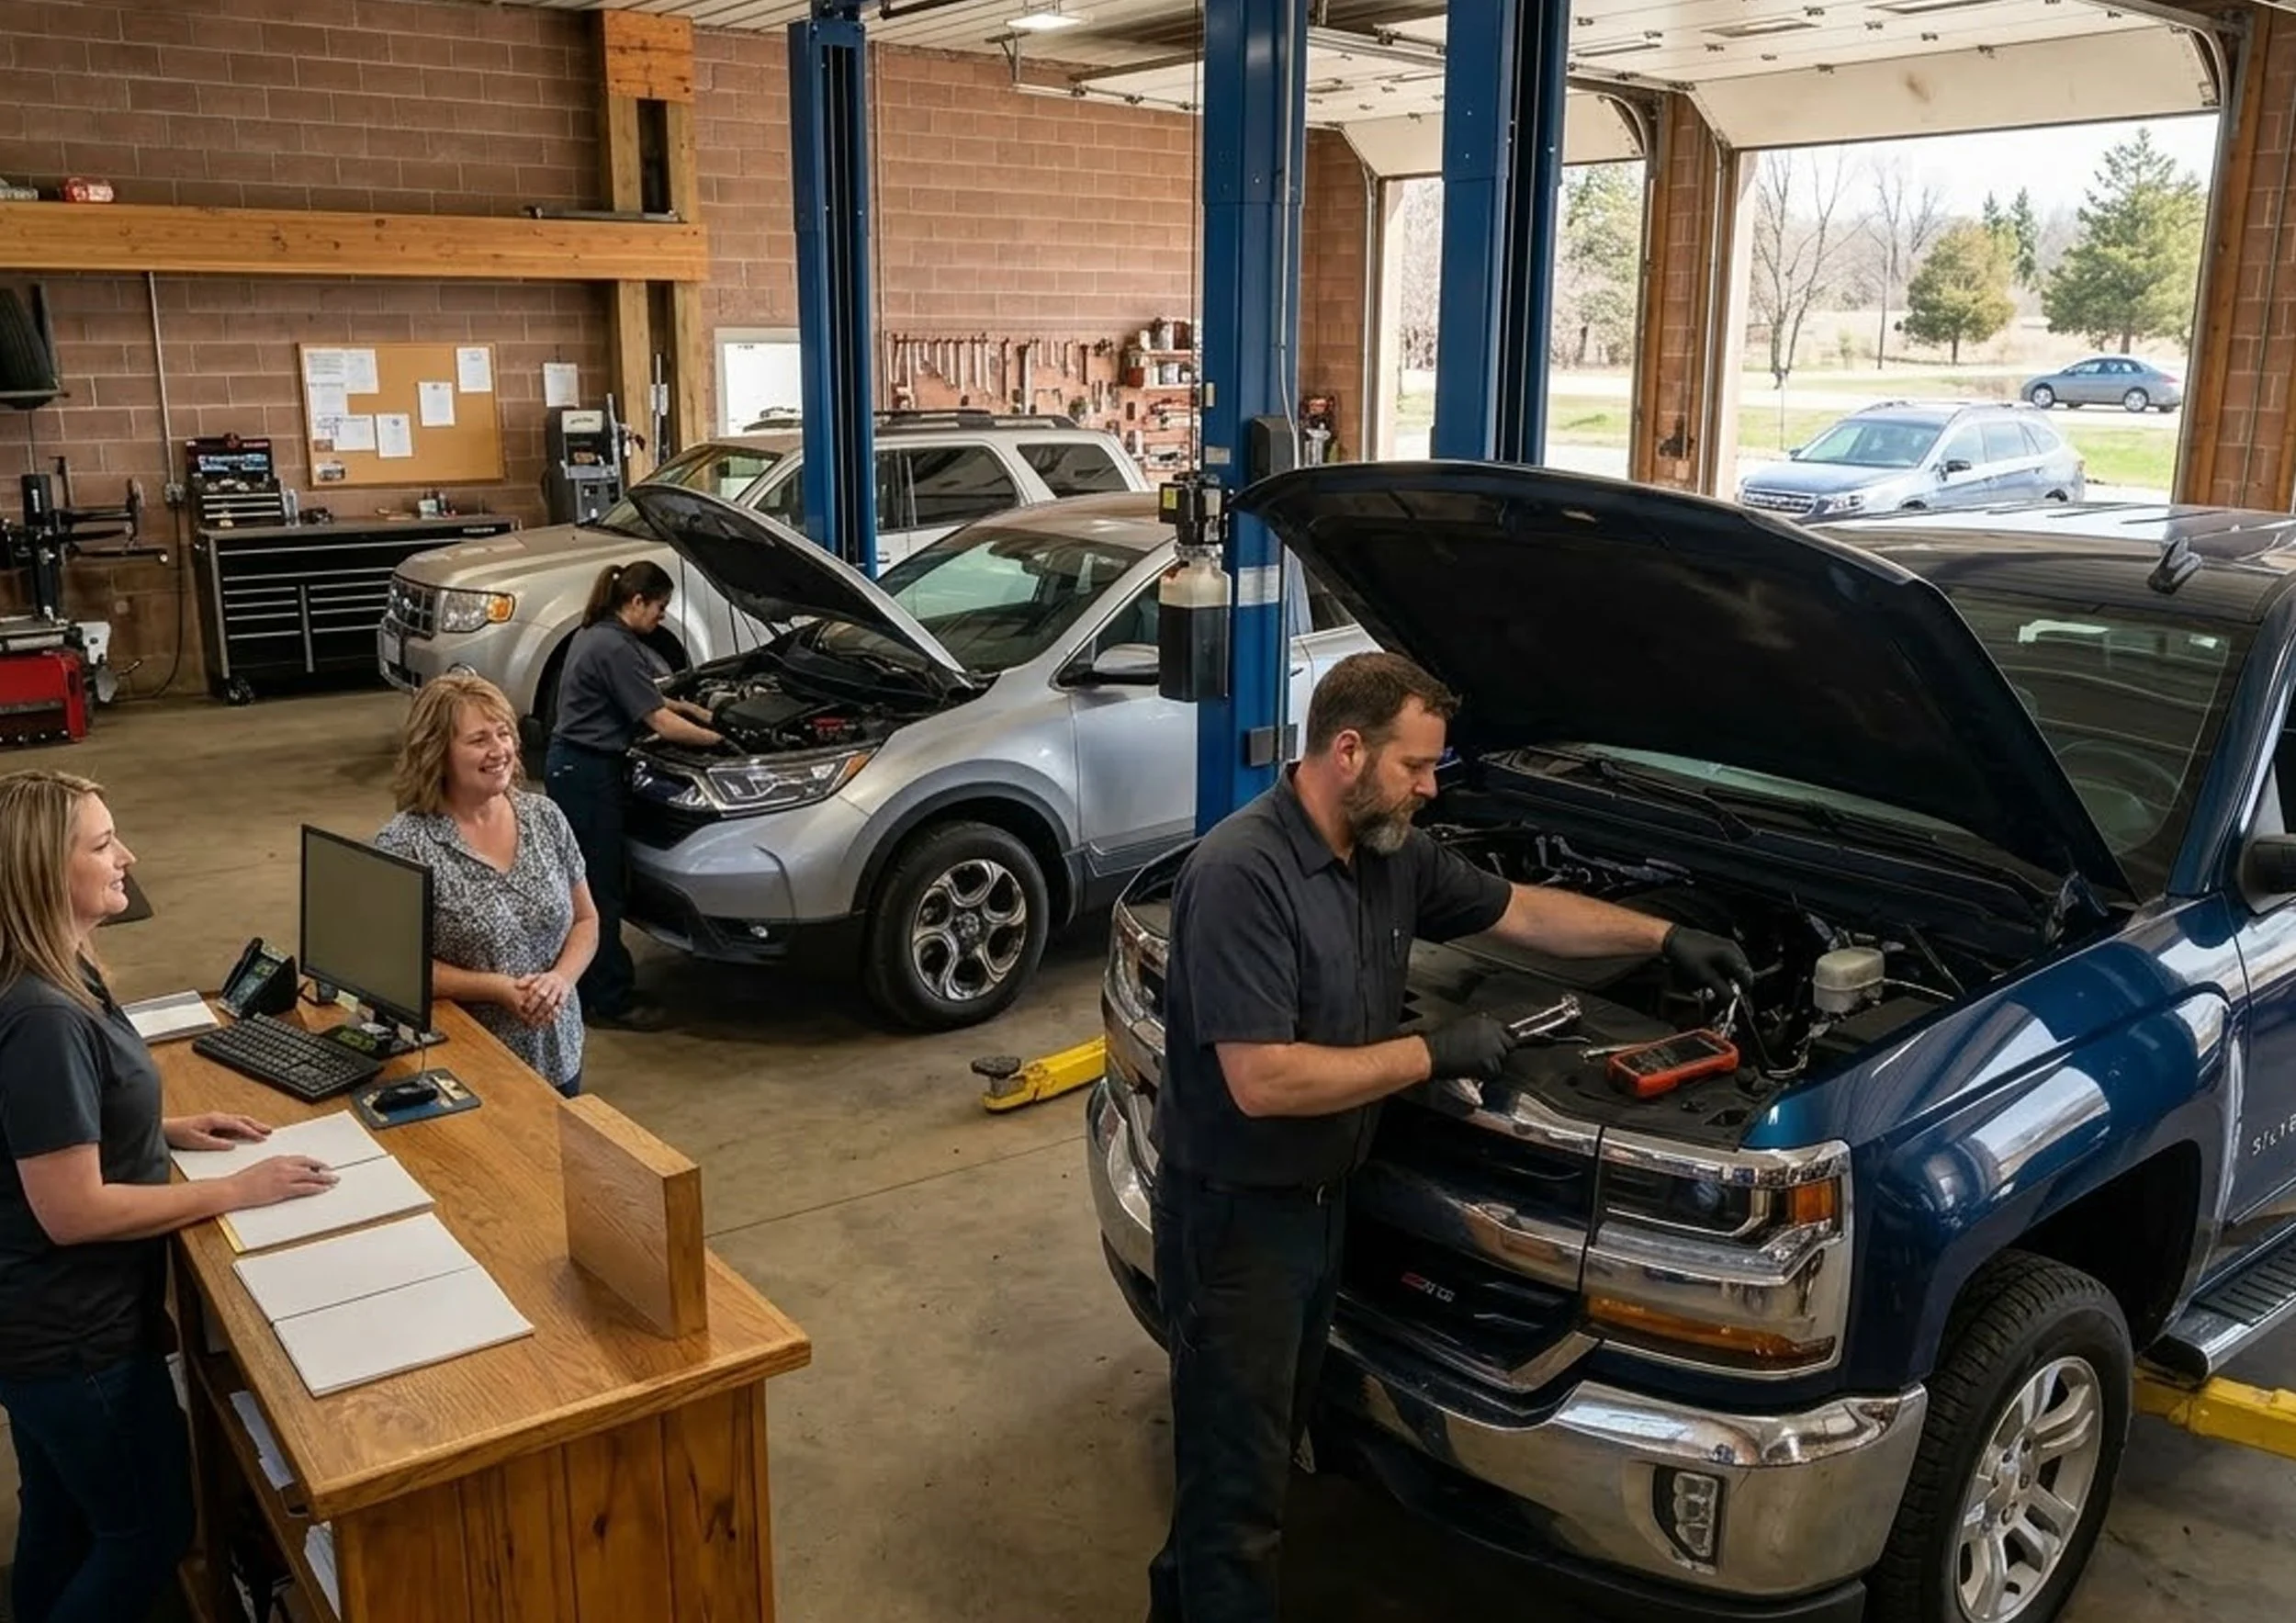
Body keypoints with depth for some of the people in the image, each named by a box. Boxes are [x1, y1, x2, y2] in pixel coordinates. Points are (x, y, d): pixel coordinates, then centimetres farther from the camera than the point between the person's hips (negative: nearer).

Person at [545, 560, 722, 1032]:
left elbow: (645, 696, 21)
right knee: (600, 887, -2)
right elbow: (661, 722, -20)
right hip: (586, 773, -11)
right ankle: (610, 1001, 6)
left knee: (583, 880, 16)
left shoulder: (597, 635, 11)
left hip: (571, 766, 11)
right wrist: (719, 739, -11)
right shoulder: (615, 649, -20)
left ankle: (587, 988, 26)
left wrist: (698, 711, 16)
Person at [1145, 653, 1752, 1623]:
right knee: (1237, 1474, 4)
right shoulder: (1241, 875, -27)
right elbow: (1262, 1081, -31)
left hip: (1322, 1200, 9)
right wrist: (1433, 1055, -24)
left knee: (1266, 1444, 23)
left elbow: (1522, 912, 17)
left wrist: (1664, 937, 13)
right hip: (1234, 1215, -9)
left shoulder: (1392, 854, 1)